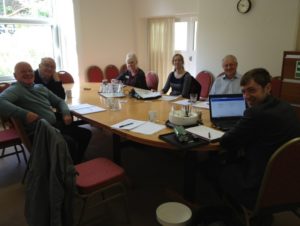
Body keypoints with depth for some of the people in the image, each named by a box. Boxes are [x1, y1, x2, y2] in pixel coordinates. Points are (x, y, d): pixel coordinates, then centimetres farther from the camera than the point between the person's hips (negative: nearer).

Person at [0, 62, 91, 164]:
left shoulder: (41, 87, 18)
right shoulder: (15, 89, -7)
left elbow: (59, 101, 24)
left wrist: (66, 113, 3)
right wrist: (24, 114, -32)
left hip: (55, 125, 9)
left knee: (85, 133, 4)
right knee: (70, 143, -28)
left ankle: (76, 164, 21)